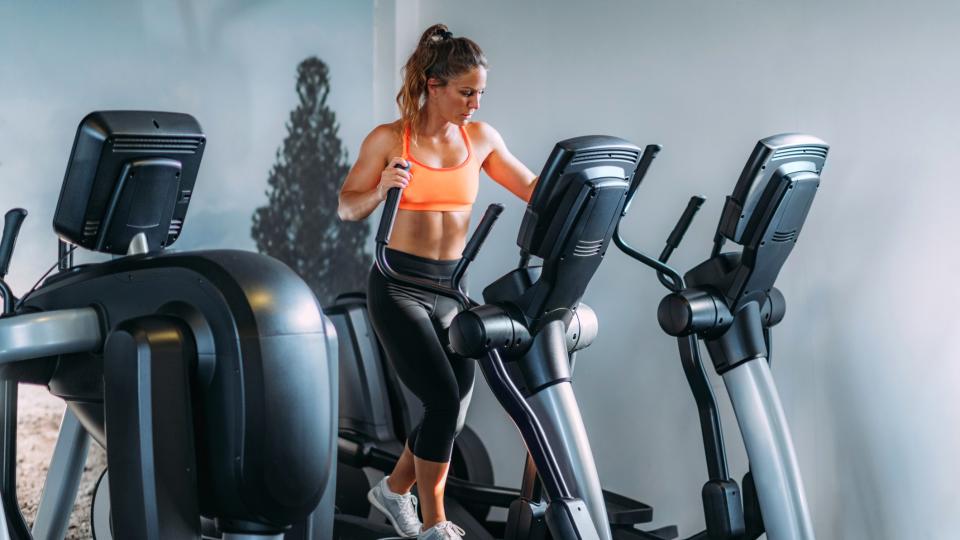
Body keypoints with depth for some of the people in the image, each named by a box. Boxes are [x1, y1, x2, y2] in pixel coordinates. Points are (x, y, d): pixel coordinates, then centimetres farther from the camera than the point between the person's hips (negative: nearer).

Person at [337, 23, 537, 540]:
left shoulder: (481, 138, 5)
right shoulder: (388, 140, -6)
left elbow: (534, 189, 11)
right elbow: (347, 207, -2)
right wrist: (382, 188, -21)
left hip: (451, 285, 5)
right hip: (399, 285, -5)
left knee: (455, 403, 7)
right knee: (444, 400, -13)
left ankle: (395, 489, 33)